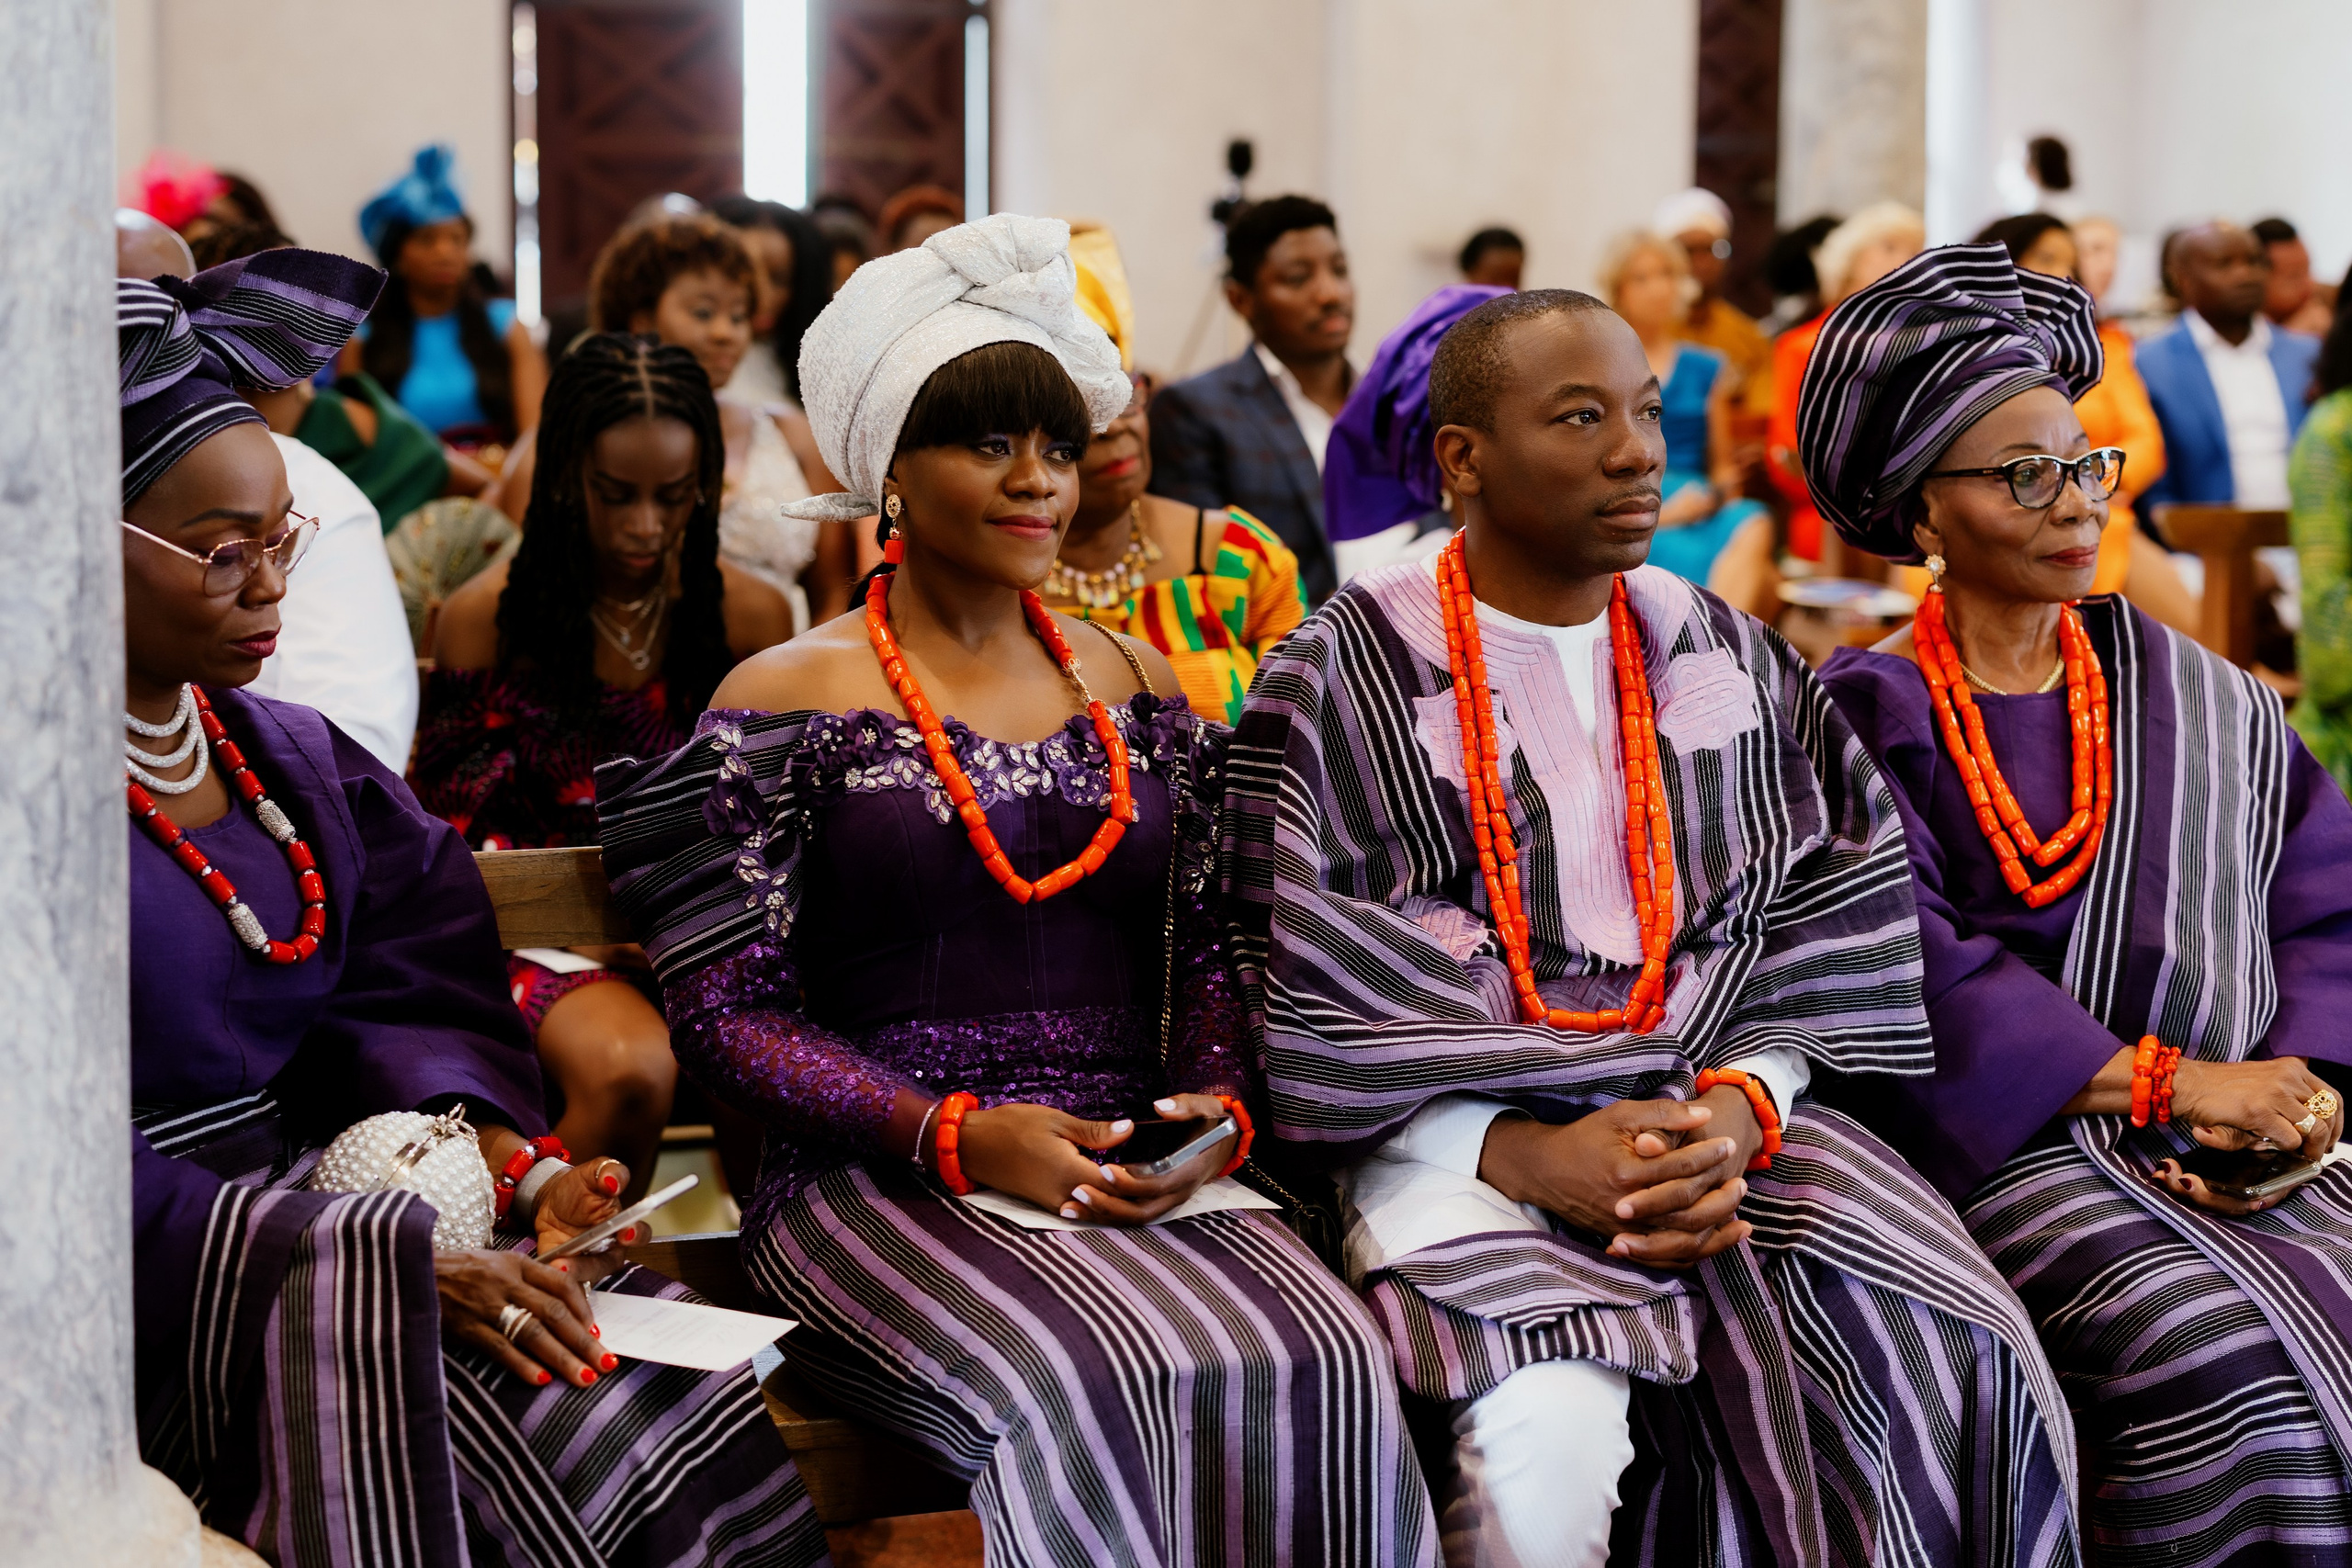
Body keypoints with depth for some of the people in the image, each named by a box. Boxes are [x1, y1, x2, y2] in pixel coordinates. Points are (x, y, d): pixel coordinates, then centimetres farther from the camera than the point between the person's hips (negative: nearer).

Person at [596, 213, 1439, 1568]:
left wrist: (1214, 1104, -5)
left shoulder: (1138, 687, 18)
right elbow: (729, 1009, -2)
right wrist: (952, 1134, -14)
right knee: (1084, 1388, -35)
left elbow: (1207, 949, 17)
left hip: (1140, 1167, 4)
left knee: (1320, 1365, -28)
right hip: (880, 1186, -4)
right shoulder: (785, 703, 4)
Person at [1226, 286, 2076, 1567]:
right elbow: (1306, 1010, -5)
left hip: (1720, 1113, 4)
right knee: (1551, 1449, -33)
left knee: (1968, 1384, -23)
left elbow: (1826, 938, 9)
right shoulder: (1341, 682, 0)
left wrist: (1738, 1110, -12)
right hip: (1456, 1144, -3)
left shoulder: (1729, 663, 13)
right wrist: (1523, 1154, -17)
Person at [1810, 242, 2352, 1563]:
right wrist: (2164, 1079, -14)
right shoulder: (1873, 719, 3)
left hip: (2235, 1142, 4)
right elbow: (1903, 971, -9)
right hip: (2005, 1146, -4)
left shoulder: (2201, 697, 16)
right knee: (2222, 1362, -29)